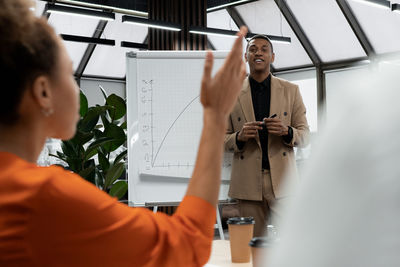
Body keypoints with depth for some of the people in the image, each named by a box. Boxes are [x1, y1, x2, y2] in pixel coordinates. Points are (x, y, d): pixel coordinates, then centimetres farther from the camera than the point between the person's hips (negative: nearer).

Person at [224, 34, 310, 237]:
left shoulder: (290, 91, 9)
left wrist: (286, 131, -14)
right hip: (248, 182, 0)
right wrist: (239, 137, -12)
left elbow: (304, 136, 8)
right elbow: (222, 140, 10)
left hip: (282, 180, 0)